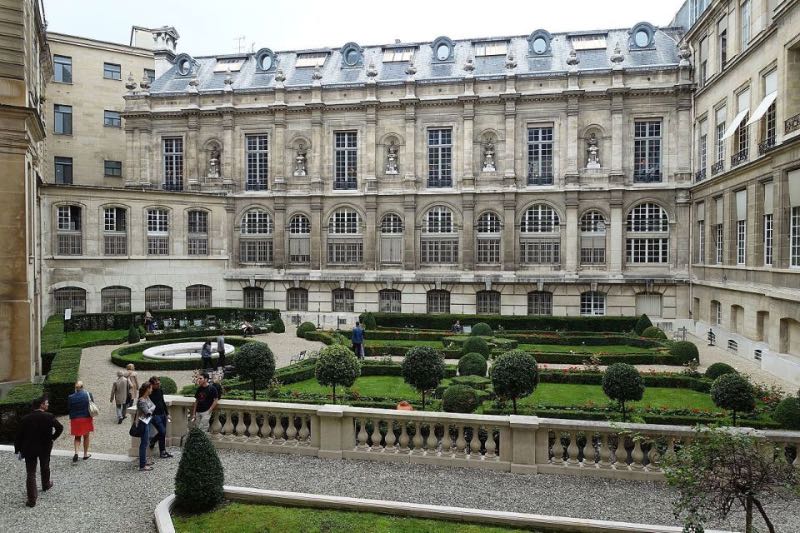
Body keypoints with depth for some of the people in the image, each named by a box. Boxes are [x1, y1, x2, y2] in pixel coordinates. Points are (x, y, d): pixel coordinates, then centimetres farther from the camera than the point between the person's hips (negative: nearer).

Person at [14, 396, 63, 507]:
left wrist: (18, 450, 4)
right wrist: (53, 438, 0)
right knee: (45, 467, 24)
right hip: (45, 447, 0)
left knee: (31, 473, 3)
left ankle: (32, 499, 0)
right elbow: (60, 427, -17)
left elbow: (19, 435, -5)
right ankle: (46, 485, 46)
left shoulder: (25, 419, -7)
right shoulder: (49, 417, -13)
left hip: (29, 449, 0)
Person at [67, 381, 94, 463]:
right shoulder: (88, 394, -11)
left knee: (77, 437, 17)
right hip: (86, 418, 0)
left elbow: (68, 408, 0)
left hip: (75, 419, 0)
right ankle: (85, 454, 23)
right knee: (86, 437, 14)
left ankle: (76, 453, -2)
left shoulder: (70, 397, -10)